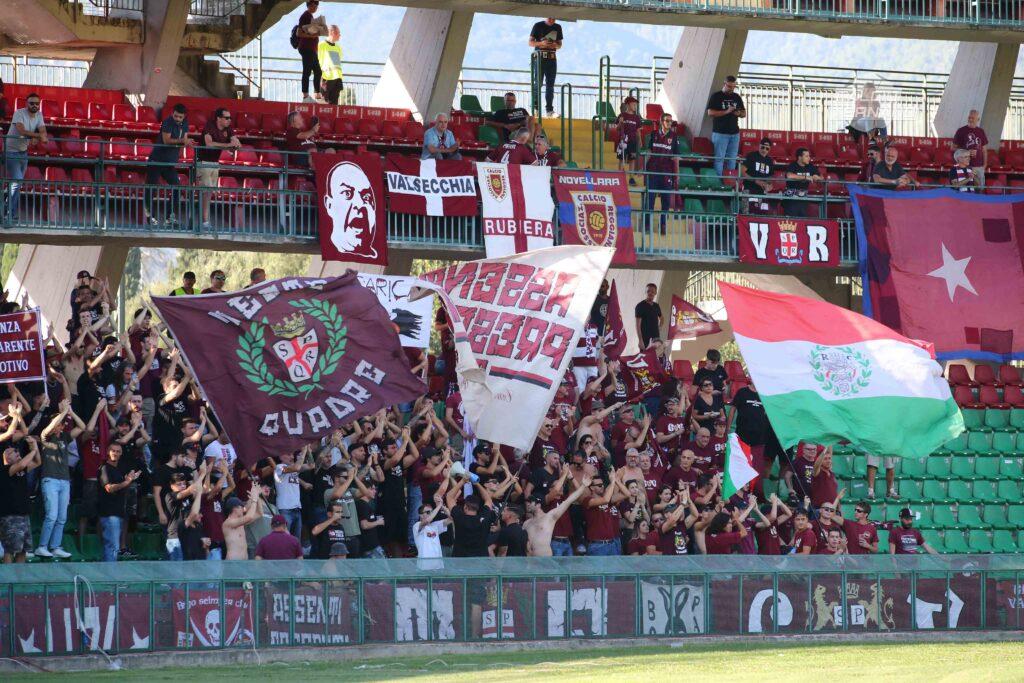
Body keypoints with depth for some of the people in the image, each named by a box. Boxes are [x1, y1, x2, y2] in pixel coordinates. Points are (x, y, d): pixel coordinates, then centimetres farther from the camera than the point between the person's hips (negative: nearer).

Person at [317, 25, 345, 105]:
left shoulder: (338, 47, 20)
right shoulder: (322, 45, 0)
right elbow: (318, 62, -3)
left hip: (337, 78, 6)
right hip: (326, 79, -6)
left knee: (334, 103, 2)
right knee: (326, 103, -9)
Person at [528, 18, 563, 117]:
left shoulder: (557, 27, 13)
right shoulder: (538, 26, 2)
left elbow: (560, 44, 17)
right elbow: (531, 42, 0)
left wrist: (556, 45, -7)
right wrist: (541, 43, -18)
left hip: (552, 58, 4)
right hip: (540, 57, -4)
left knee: (550, 85, 1)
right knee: (538, 83, -8)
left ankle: (549, 109, 1)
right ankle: (536, 108, -8)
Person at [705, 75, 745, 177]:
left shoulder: (737, 97, 14)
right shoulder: (716, 96, -1)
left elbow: (744, 113, 20)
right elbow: (710, 112, -11)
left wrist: (739, 113, -4)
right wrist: (726, 112, -19)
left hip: (734, 133, 5)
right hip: (720, 133, -5)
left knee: (732, 159, 5)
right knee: (719, 158, -8)